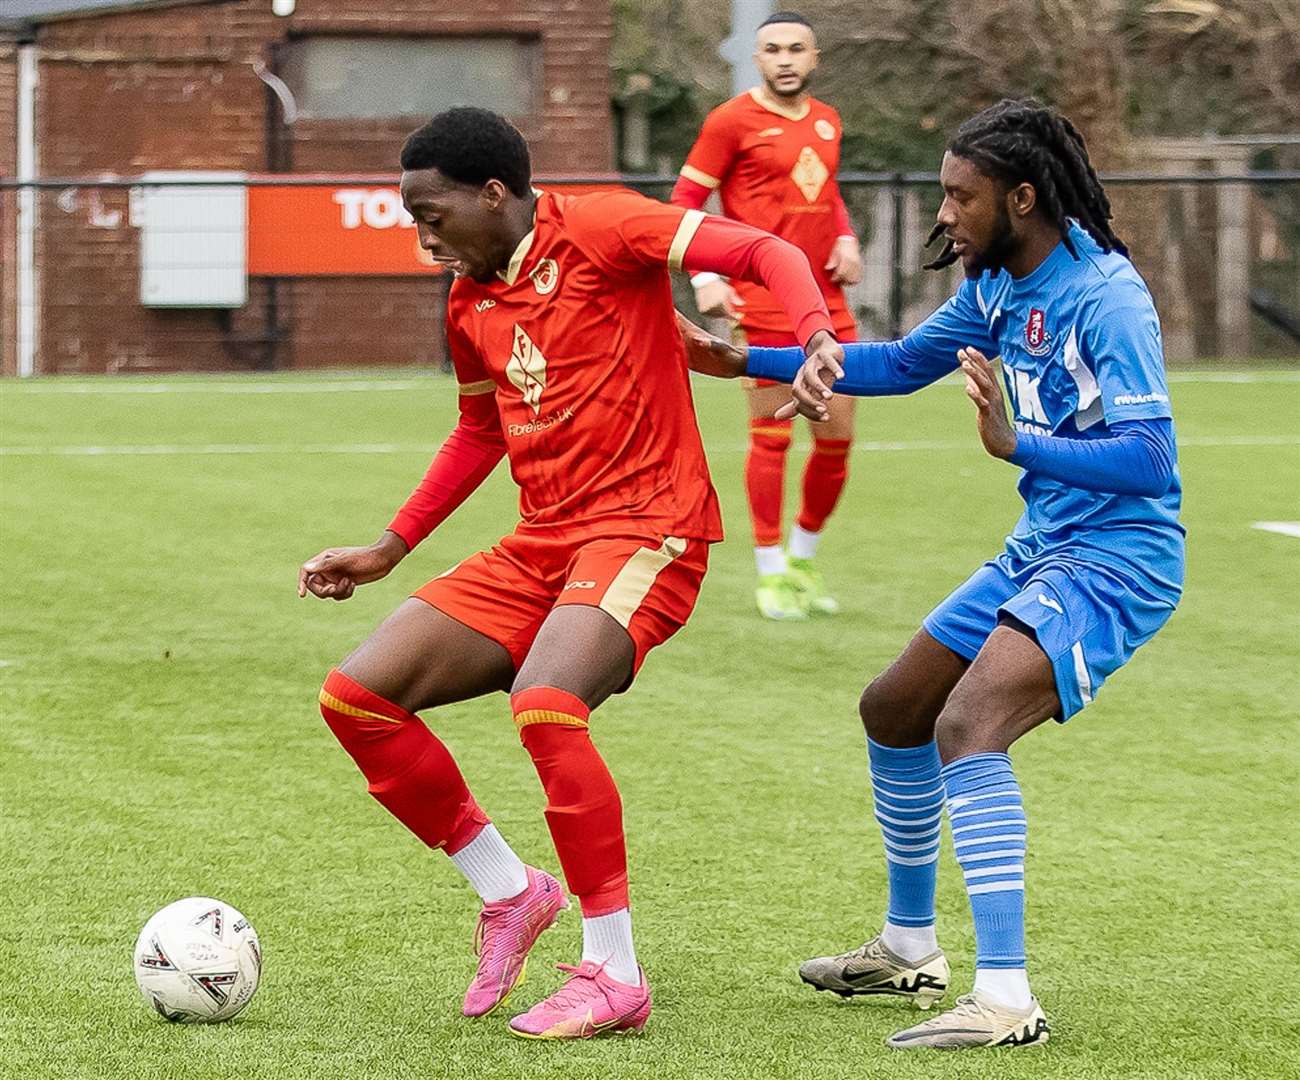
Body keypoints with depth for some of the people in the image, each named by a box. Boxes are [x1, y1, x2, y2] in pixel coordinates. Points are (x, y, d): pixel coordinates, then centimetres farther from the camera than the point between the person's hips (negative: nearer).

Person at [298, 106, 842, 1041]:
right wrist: (392, 549, 27)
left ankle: (613, 975, -20)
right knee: (358, 698, -3)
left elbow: (765, 254, -16)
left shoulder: (596, 230, -9)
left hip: (644, 533, -8)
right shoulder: (469, 304, 14)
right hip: (540, 545, 8)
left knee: (545, 705, -33)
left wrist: (817, 338, -34)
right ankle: (510, 893, 12)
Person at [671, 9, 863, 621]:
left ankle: (804, 559, 24)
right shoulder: (732, 121, -5)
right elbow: (684, 200, -4)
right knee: (771, 436, -4)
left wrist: (846, 242, 8)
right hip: (763, 305, -6)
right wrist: (704, 279, -14)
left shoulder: (826, 121, 13)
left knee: (838, 436, 6)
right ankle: (771, 573, 6)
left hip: (826, 302, 6)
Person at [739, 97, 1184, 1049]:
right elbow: (904, 363, 24)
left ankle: (1006, 999, -32)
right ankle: (910, 949, 38)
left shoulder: (1105, 298, -22)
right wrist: (758, 359, 14)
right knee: (893, 711, 20)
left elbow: (1151, 462, -30)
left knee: (966, 726, -29)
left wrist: (1018, 445, -42)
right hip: (1039, 551, 10)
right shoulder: (998, 285, 6)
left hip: (1115, 560, -10)